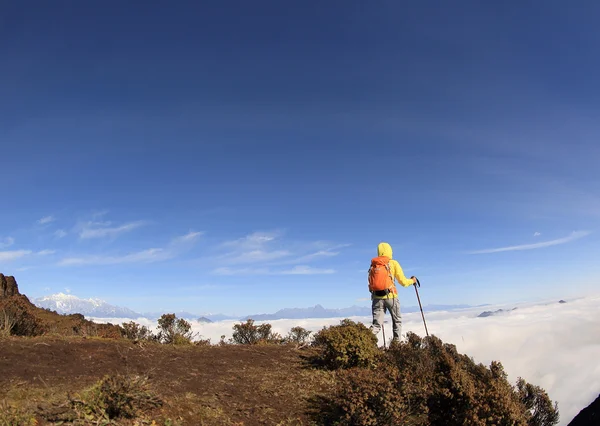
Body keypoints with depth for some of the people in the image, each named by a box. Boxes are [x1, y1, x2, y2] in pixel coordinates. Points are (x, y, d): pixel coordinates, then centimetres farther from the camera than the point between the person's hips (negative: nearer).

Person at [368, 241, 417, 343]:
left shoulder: (373, 264, 9)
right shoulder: (393, 263, 0)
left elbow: (371, 282, 8)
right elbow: (403, 282, 1)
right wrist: (412, 281, 21)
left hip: (377, 297, 2)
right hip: (391, 296, -2)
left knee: (376, 324, 2)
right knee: (397, 321, 20)